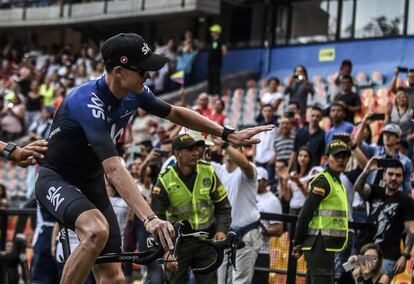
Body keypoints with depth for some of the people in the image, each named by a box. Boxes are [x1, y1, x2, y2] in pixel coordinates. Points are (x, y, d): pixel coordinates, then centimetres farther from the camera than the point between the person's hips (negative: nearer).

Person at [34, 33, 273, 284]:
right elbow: (114, 168, -41)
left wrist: (229, 134, 7)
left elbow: (175, 113, 13)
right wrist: (149, 218, -50)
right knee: (97, 231, -39)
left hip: (91, 182, 8)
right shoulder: (88, 102, -31)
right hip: (56, 179, -8)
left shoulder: (135, 93, -7)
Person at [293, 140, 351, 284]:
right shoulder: (323, 181, -11)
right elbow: (306, 212, -16)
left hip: (328, 244, 10)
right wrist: (298, 242, -14)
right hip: (320, 243, -10)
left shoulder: (337, 181, 20)